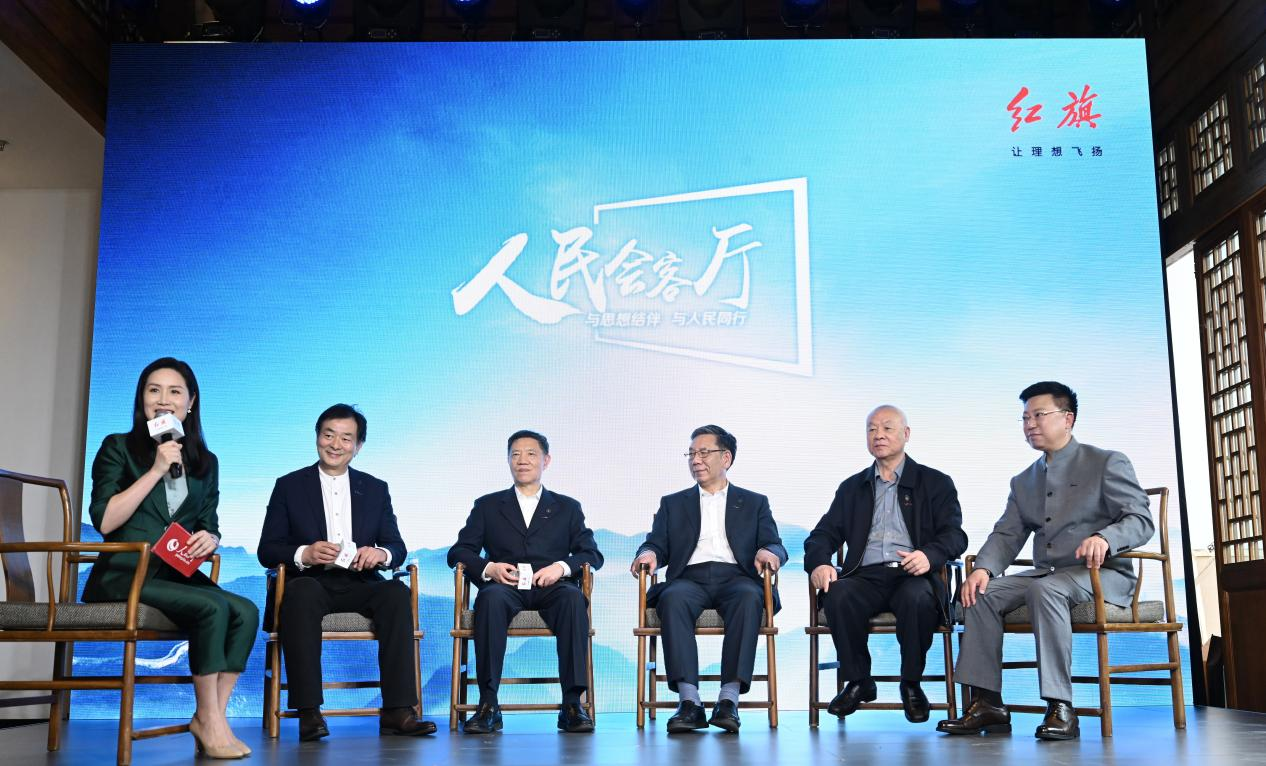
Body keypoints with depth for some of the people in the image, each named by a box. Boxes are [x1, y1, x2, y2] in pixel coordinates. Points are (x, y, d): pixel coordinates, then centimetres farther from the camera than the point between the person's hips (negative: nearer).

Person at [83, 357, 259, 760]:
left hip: (177, 576, 5)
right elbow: (104, 521, -8)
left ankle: (212, 718, -20)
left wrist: (209, 539, -8)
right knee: (214, 607, -30)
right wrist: (157, 469, -11)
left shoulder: (205, 463, 17)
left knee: (247, 612, -25)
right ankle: (210, 722, -18)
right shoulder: (118, 448, 5)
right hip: (124, 575, -5)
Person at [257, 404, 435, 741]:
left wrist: (381, 554, -17)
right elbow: (267, 550, 3)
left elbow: (398, 548, 9)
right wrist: (304, 554, -19)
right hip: (311, 583, -2)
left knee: (397, 592, -29)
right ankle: (308, 712, -35)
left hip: (359, 584, 2)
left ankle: (396, 711, -31)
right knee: (302, 591, -37)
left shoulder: (376, 489, 15)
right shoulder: (289, 486, 9)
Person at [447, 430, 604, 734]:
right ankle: (488, 705, -35)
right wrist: (489, 568, -9)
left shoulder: (568, 508, 23)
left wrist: (561, 567, -9)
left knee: (573, 598, -35)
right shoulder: (487, 506, 23)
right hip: (504, 586, 0)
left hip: (550, 587, 0)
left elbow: (592, 554, 12)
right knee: (491, 597, -37)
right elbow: (458, 552, 13)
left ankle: (572, 704, -34)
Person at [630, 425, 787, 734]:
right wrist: (649, 554, -11)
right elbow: (657, 545, 14)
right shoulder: (673, 504, 26)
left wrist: (768, 552, -14)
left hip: (735, 578, -1)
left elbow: (775, 546, 11)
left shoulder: (754, 503, 23)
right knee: (673, 598, -35)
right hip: (690, 578, 1)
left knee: (749, 596, -36)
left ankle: (729, 699, -39)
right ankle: (689, 702, -39)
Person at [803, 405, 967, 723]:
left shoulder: (936, 483, 14)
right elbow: (824, 534, 14)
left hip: (912, 576, -2)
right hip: (866, 576, 2)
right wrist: (819, 562, -10)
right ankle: (858, 682, -10)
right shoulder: (852, 487, 22)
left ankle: (911, 684, -12)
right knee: (838, 595, -31)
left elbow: (954, 535, 1)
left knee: (918, 599, -36)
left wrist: (929, 555, -23)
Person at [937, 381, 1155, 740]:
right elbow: (1006, 535, 10)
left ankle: (1060, 707, -34)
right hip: (1045, 573, 6)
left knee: (1045, 589, -36)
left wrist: (1105, 538, -30)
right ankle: (987, 703, -16)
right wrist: (983, 568, -12)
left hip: (1101, 573, -6)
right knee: (981, 592, -17)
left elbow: (1141, 520, -8)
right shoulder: (1023, 481, 19)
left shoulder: (1108, 463, 3)